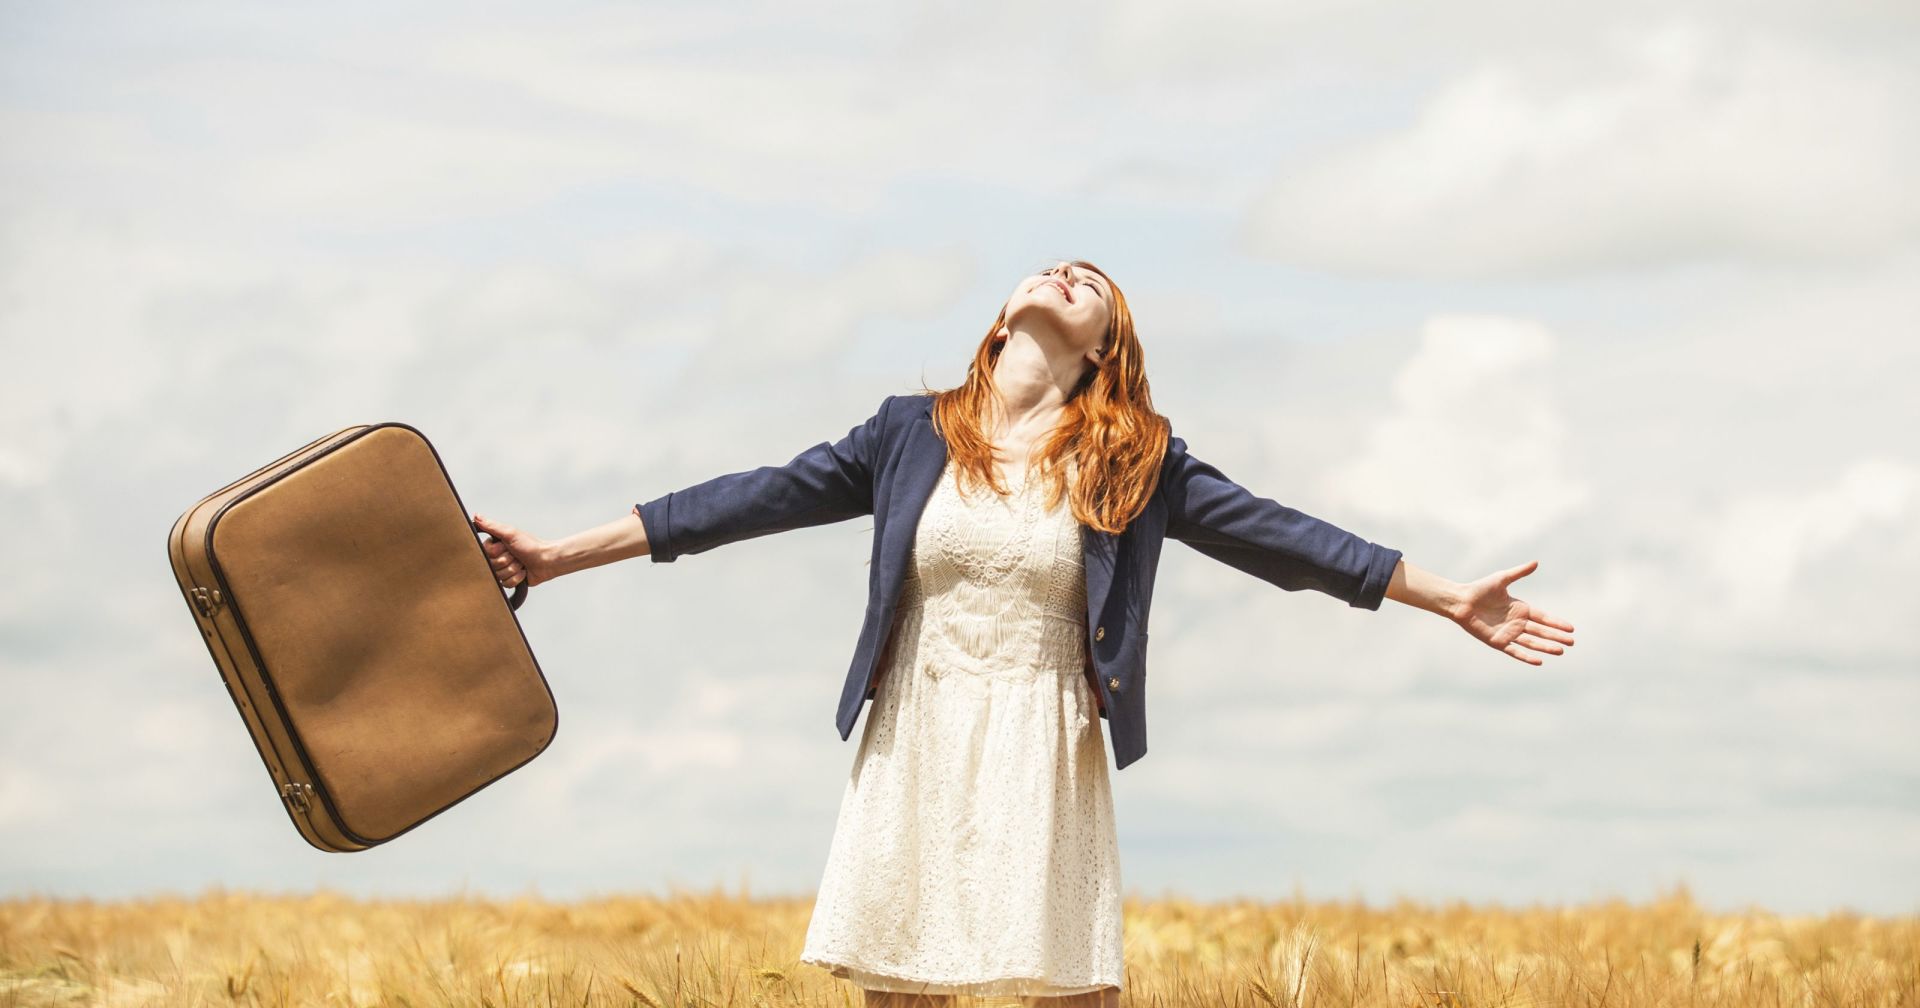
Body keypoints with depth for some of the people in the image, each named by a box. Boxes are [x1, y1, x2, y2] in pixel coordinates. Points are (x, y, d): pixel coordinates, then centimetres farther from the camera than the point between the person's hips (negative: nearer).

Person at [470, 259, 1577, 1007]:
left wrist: (1454, 598, -1)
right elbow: (759, 498, 4)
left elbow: (1275, 533, 2)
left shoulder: (1135, 462, 3)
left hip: (1043, 762, -1)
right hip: (916, 757, 1)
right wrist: (564, 553, 2)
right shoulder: (911, 434, 4)